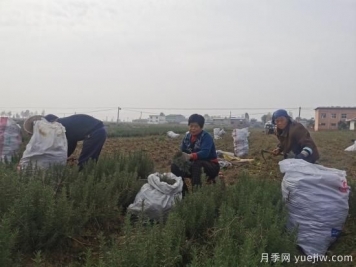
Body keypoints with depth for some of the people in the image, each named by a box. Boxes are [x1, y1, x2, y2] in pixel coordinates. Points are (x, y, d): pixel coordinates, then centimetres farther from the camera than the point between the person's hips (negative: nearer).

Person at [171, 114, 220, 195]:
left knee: (196, 163, -37)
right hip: (194, 164, 6)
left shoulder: (206, 137, -19)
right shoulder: (187, 135, 0)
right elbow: (182, 150, -5)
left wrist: (190, 156, -49)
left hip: (211, 166, -6)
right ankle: (182, 190, 0)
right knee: (175, 166, -11)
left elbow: (204, 153, -34)